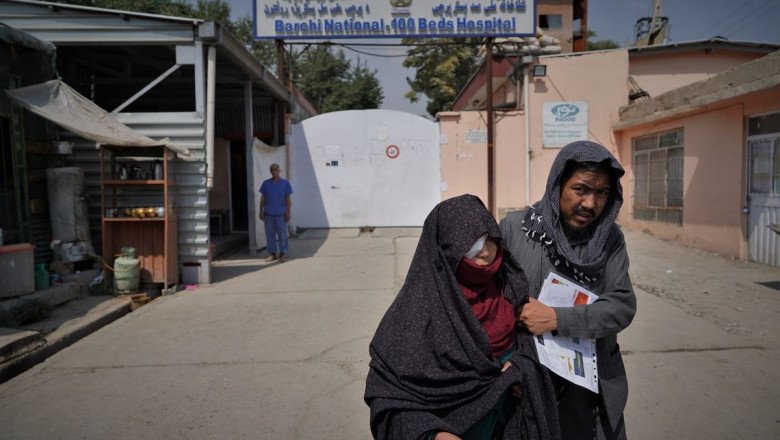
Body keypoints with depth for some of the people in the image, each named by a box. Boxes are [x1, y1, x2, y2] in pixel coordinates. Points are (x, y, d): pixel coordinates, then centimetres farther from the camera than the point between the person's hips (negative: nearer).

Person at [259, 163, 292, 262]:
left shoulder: (285, 183, 1)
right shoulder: (266, 183, 7)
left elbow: (289, 199, 0)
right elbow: (262, 198, 10)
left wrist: (288, 213, -5)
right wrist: (261, 211, 4)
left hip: (280, 214, -2)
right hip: (268, 214, 2)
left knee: (282, 235, 0)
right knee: (270, 234, 6)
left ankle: (283, 254, 8)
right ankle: (272, 254, 14)